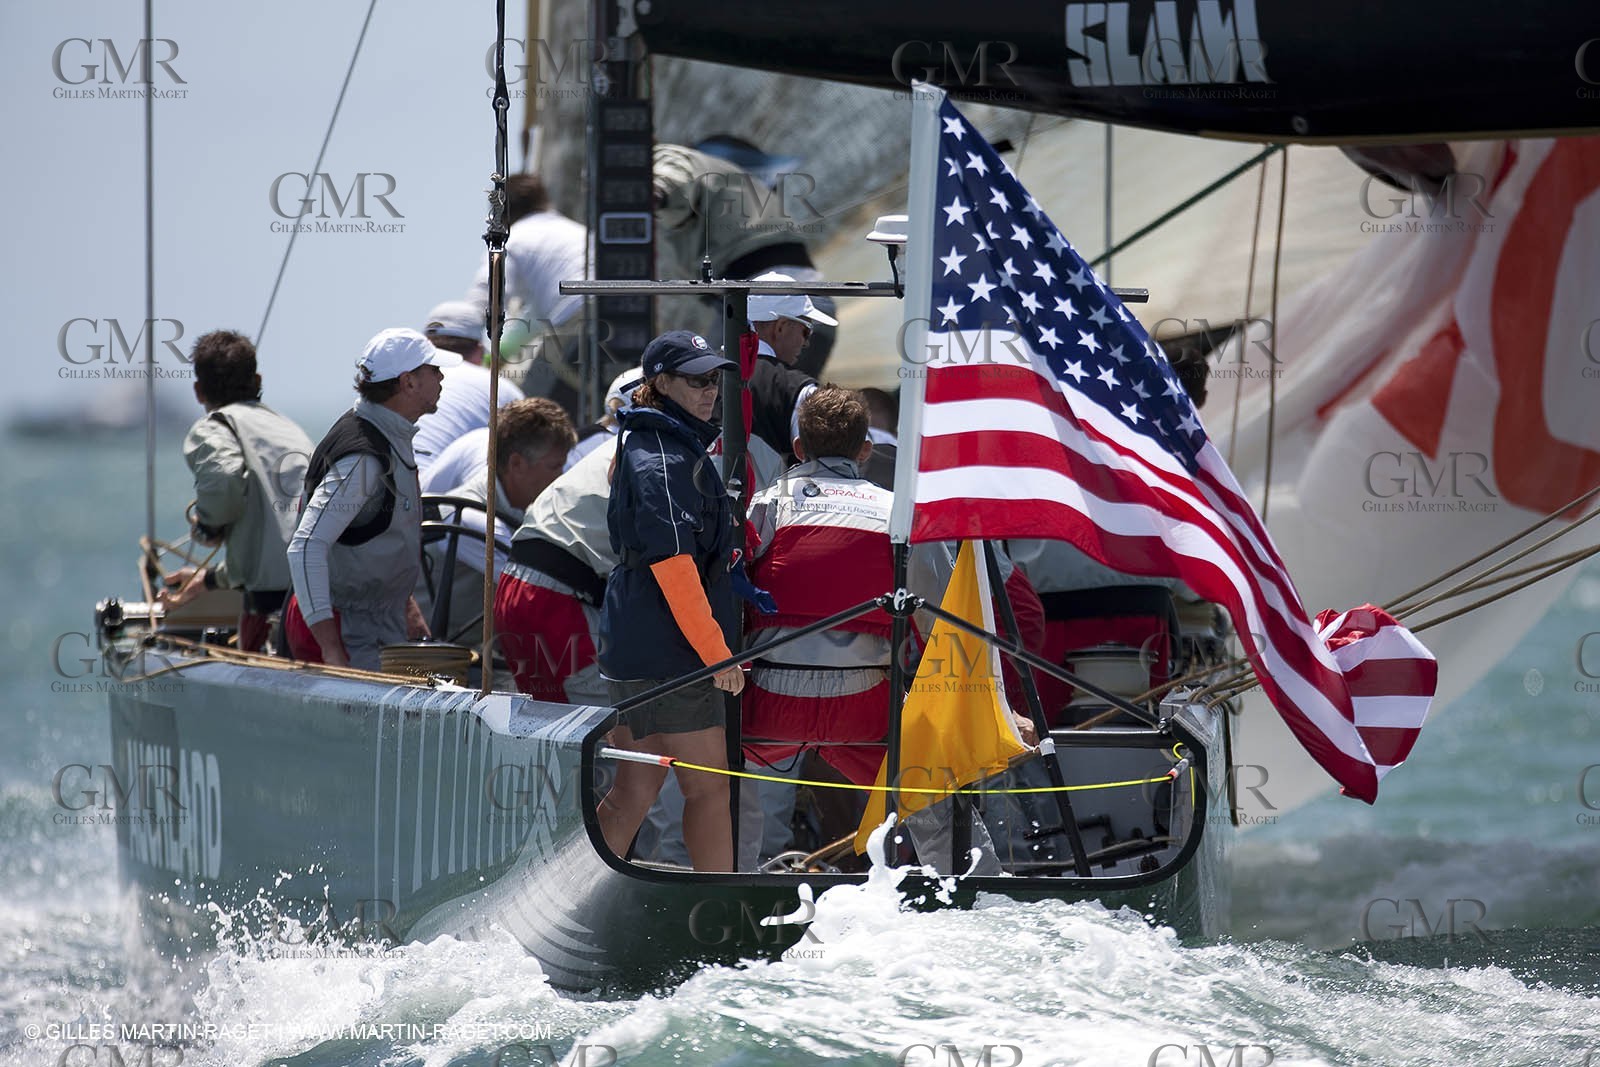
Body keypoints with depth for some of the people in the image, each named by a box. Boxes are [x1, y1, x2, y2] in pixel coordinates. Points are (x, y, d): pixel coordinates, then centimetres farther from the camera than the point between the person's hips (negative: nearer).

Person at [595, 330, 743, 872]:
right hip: (669, 653, -10)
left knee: (635, 791, 11)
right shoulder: (662, 458, -15)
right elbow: (672, 563, -22)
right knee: (709, 788, -4)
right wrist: (716, 652, -22)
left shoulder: (646, 447, 18)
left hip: (635, 646, 10)